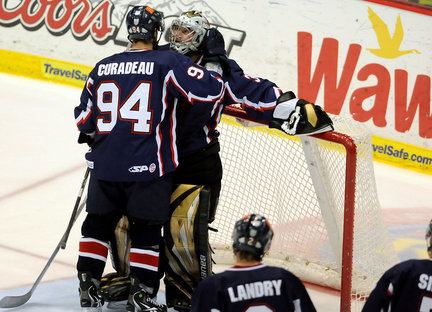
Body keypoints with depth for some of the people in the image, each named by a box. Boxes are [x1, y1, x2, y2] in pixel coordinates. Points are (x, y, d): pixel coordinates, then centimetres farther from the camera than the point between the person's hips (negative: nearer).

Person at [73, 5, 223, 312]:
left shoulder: (102, 67, 6)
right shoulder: (169, 62, -7)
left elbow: (84, 118, 12)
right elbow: (209, 91, -13)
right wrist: (218, 74, 9)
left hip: (105, 163, 4)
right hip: (147, 166, -4)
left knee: (99, 222, 19)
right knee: (147, 228, 8)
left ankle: (88, 286, 20)